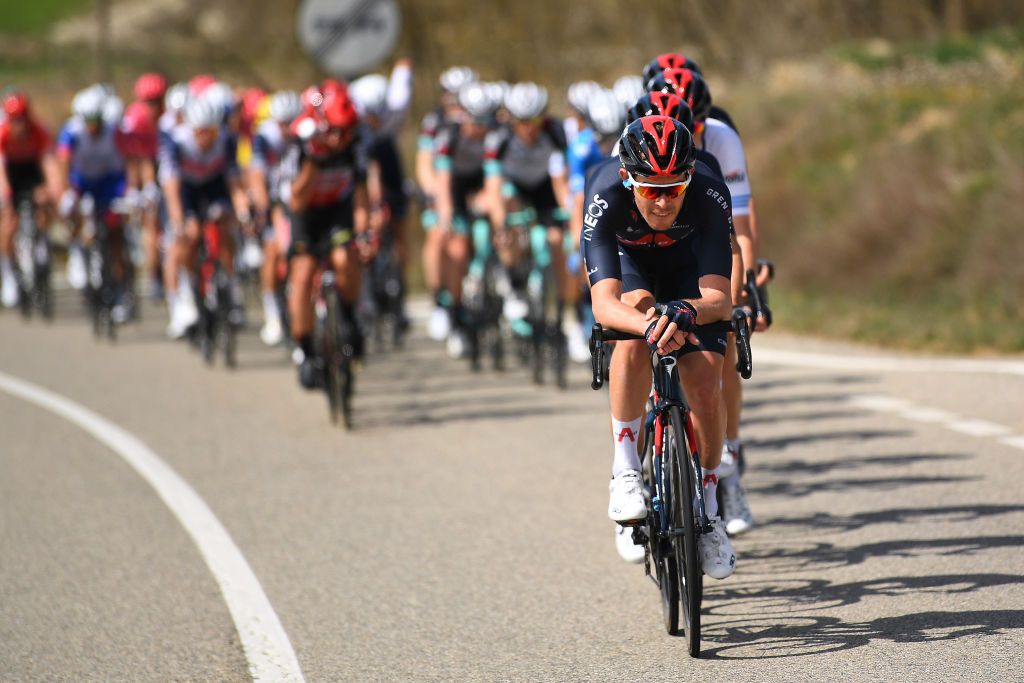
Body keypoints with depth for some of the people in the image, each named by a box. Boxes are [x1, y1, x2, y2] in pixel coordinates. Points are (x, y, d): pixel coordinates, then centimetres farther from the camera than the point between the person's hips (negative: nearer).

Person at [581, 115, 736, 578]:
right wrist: (650, 325, -67)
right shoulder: (606, 195, -38)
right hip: (629, 263, -1)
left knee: (705, 384, -16)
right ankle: (625, 470, -26)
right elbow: (604, 304, -46)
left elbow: (719, 297, -43)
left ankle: (707, 510, 7)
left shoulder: (709, 194, -37)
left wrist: (690, 312, -66)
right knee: (637, 318, -36)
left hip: (689, 268, 1)